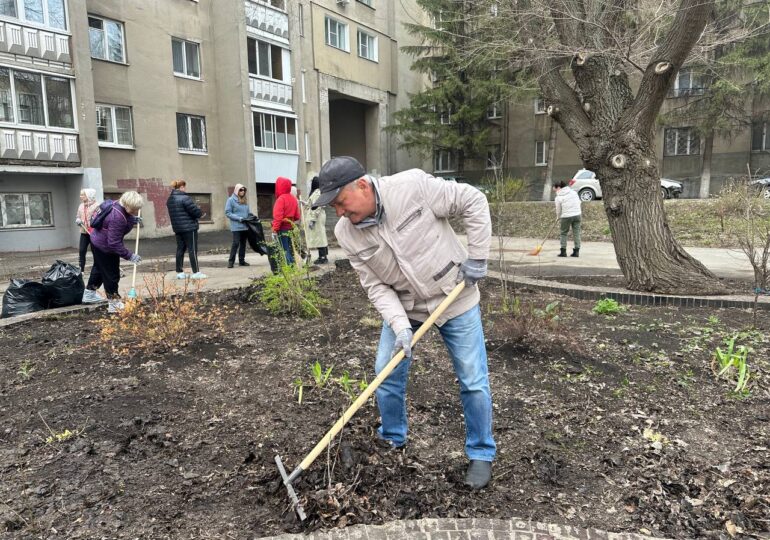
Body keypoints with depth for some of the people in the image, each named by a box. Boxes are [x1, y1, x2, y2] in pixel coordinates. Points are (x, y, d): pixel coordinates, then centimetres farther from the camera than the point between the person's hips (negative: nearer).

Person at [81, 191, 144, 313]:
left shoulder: (118, 206, -9)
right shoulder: (118, 218, -36)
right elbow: (114, 243, -33)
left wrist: (132, 220, 1)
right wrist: (130, 256, -29)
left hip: (97, 241, 11)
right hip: (105, 248, -11)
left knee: (99, 268, 28)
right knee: (111, 275, 0)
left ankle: (89, 294, 46)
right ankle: (114, 304, 11)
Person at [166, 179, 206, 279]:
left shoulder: (170, 199, 11)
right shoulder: (185, 198, -16)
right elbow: (196, 211, -19)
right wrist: (201, 213, 4)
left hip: (177, 228, 8)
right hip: (189, 227, -8)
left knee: (180, 249, 12)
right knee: (192, 249, -3)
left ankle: (179, 272, 15)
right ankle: (196, 272, 0)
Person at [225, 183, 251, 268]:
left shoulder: (245, 200, 13)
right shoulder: (231, 200, -5)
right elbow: (227, 213, -9)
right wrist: (238, 218, -17)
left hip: (245, 226, 6)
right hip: (236, 226, -6)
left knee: (243, 243, 11)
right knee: (236, 243, -11)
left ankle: (242, 260, 19)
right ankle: (231, 261, -4)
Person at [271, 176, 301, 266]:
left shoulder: (281, 199, -14)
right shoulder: (294, 198, 9)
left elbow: (278, 216, -20)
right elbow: (297, 216, 11)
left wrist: (275, 229, -17)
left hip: (283, 228, -8)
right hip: (291, 227, 8)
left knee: (285, 250, -3)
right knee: (290, 249, 15)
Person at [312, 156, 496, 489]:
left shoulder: (413, 186, -25)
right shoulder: (346, 234, -13)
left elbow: (473, 202, -16)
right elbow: (375, 285, -11)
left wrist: (476, 258, -16)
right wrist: (400, 326, -24)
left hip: (455, 298, -3)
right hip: (402, 306, 4)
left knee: (473, 381, 3)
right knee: (387, 375, 7)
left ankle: (481, 454, 24)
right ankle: (392, 440, 33)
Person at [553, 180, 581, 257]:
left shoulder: (558, 197, -6)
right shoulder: (573, 192, 7)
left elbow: (558, 210, 0)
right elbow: (579, 202, 13)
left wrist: (558, 218, 17)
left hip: (566, 217, -4)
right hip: (577, 215, 4)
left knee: (563, 233, 9)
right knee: (576, 233, 8)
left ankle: (563, 252, 9)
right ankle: (576, 251, 10)